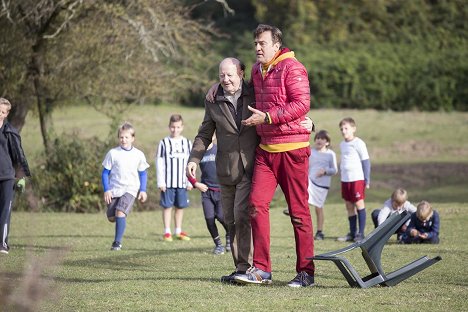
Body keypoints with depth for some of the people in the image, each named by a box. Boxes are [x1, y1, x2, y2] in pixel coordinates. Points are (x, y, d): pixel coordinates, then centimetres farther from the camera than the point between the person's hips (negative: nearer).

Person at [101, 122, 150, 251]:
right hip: (114, 189, 2)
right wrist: (106, 190, -7)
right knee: (111, 217, 2)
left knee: (120, 212, -21)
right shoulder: (112, 153, -2)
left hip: (130, 189, -2)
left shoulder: (138, 155, 0)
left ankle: (117, 242, -15)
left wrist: (143, 190, 2)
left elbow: (143, 174, 10)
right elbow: (105, 173, 1)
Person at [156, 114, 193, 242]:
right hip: (168, 182, -3)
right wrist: (160, 182, -7)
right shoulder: (164, 143, -1)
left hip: (182, 182, 3)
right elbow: (159, 163, -1)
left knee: (180, 206, 6)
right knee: (167, 206, 0)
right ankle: (167, 232, 5)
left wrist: (190, 182, 5)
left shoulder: (187, 143, 7)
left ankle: (178, 231, 16)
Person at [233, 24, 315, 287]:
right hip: (266, 149, 7)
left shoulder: (292, 68, -9)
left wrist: (267, 117, -19)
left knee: (299, 211, -1)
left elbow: (302, 104, -18)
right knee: (257, 204, -3)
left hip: (292, 149, -7)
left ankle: (306, 272, 5)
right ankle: (262, 270, 0)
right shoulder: (257, 70, 16)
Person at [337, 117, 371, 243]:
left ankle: (361, 233, -2)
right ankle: (352, 233, 15)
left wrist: (367, 180, -8)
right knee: (349, 206, 9)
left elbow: (366, 162, -6)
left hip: (357, 178, -7)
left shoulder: (358, 143, -7)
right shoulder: (342, 144, 13)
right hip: (345, 179, 7)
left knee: (359, 204, -5)